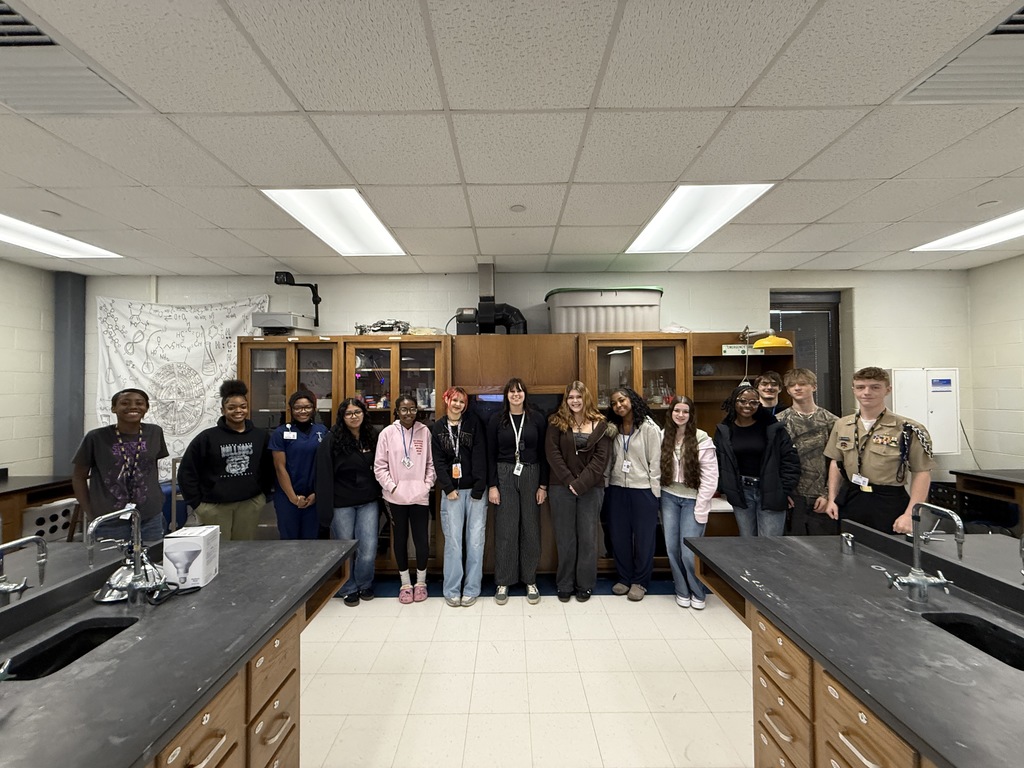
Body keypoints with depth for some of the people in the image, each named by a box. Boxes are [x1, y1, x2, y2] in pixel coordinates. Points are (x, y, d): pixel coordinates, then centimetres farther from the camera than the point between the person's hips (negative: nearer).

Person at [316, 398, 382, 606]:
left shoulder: (372, 437, 4)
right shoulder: (331, 440, -7)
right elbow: (324, 475, -9)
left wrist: (380, 497, 4)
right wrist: (326, 508, -13)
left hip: (368, 502, 2)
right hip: (341, 503, -2)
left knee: (369, 549, 2)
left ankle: (364, 584, 28)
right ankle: (349, 589, 31)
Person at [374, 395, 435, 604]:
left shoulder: (424, 431, 0)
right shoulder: (388, 433, -3)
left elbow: (431, 462, 5)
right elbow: (379, 466, -1)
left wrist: (427, 485, -3)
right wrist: (391, 487, -8)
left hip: (420, 496, 0)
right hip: (396, 497, 0)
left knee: (422, 539, 4)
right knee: (400, 539, 12)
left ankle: (421, 582, 25)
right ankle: (405, 583, 28)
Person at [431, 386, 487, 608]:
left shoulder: (474, 423, 2)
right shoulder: (437, 428, 7)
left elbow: (480, 456, -4)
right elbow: (438, 461, 3)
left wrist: (478, 488, -10)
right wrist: (448, 488, -7)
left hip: (475, 489, 0)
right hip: (452, 490, 1)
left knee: (475, 539, 2)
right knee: (453, 539, 1)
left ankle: (471, 589, 14)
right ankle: (452, 590, 14)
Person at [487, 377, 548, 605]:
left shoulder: (537, 419, 2)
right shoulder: (496, 420, 1)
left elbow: (543, 454, 3)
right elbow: (490, 455, 1)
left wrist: (543, 485, 0)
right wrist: (492, 485, -4)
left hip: (531, 476, 1)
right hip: (504, 476, 0)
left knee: (530, 529, 8)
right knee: (505, 529, 4)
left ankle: (530, 581, 23)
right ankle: (503, 582, 18)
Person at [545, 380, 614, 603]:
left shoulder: (600, 424, 2)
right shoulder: (557, 422, 2)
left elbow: (601, 458, -5)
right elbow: (552, 453, -5)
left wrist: (581, 483, -13)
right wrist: (569, 481, -13)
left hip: (591, 488, 0)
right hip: (562, 487, 0)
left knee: (588, 537, 8)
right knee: (565, 538, 7)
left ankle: (585, 585, 24)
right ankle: (564, 585, 22)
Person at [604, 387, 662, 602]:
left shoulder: (649, 428, -7)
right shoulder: (614, 428, 6)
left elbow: (655, 462, -7)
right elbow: (609, 460, 8)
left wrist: (654, 492, -8)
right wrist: (606, 485, 4)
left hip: (643, 489, -4)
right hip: (617, 489, 4)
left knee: (643, 537, 7)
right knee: (619, 536, 10)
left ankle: (640, 582, 23)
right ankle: (624, 578, 27)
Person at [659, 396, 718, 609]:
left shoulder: (702, 439, -10)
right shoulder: (664, 437, 2)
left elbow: (710, 476, -10)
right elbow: (659, 468, 4)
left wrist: (700, 508, -11)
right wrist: (659, 500, 0)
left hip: (692, 499, -3)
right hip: (669, 498, 3)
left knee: (689, 551, -2)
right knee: (672, 548, 7)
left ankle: (698, 592, 24)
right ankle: (682, 591, 28)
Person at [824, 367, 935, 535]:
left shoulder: (907, 429, -9)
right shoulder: (841, 425, 5)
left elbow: (922, 473, -7)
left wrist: (909, 514, -13)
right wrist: (832, 499, 8)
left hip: (889, 504, -3)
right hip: (849, 501, 4)